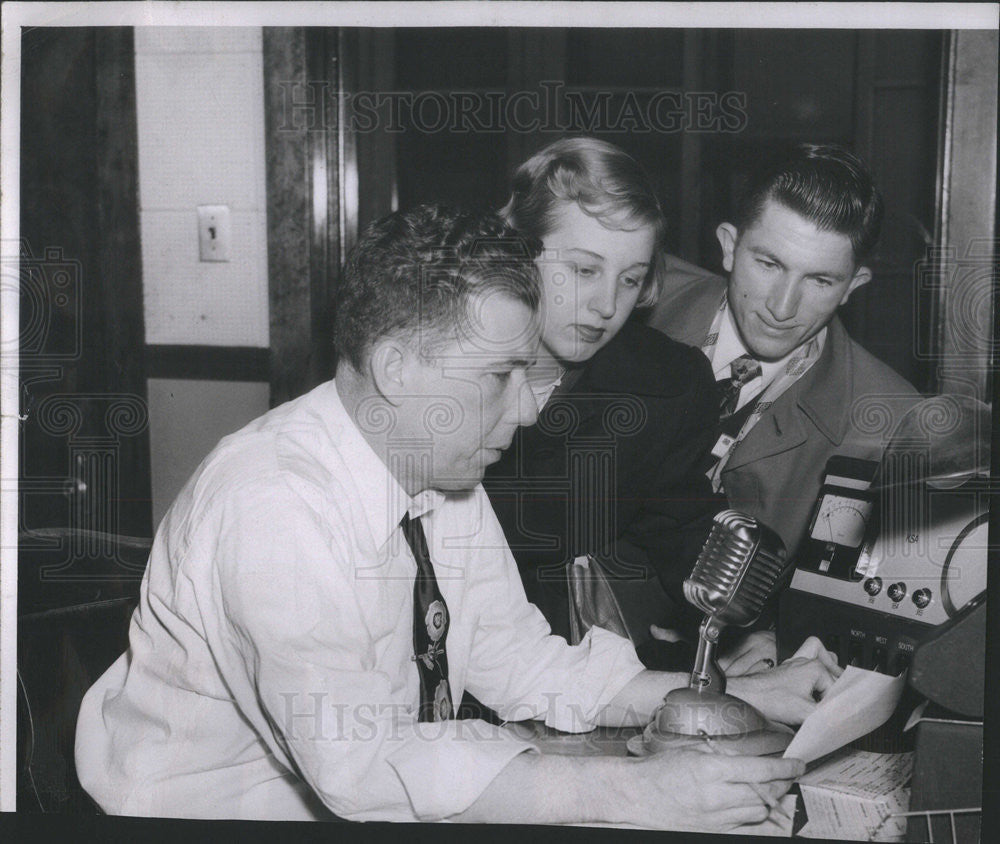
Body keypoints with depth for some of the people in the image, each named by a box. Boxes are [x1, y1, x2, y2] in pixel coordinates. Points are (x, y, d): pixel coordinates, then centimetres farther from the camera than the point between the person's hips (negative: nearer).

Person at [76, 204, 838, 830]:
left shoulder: (442, 473, -2)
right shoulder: (276, 506, -27)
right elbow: (359, 763, -33)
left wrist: (743, 696, -8)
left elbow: (518, 660, 1)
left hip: (368, 776, 7)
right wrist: (633, 793, -34)